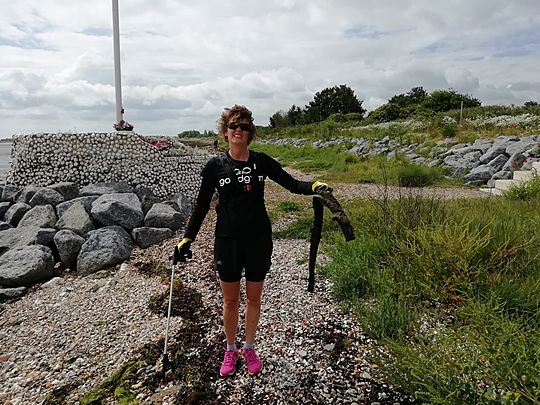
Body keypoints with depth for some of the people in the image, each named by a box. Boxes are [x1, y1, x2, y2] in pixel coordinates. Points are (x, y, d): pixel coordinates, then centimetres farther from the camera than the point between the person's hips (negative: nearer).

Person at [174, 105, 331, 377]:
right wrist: (187, 238, -1)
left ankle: (249, 348, 35)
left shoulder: (261, 161, -2)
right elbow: (202, 206, 2)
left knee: (254, 298, 13)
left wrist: (315, 186, -22)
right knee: (230, 300, 11)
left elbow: (292, 184, -2)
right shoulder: (215, 166, -4)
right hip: (227, 241, -1)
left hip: (259, 240, 1)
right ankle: (230, 350, 34)